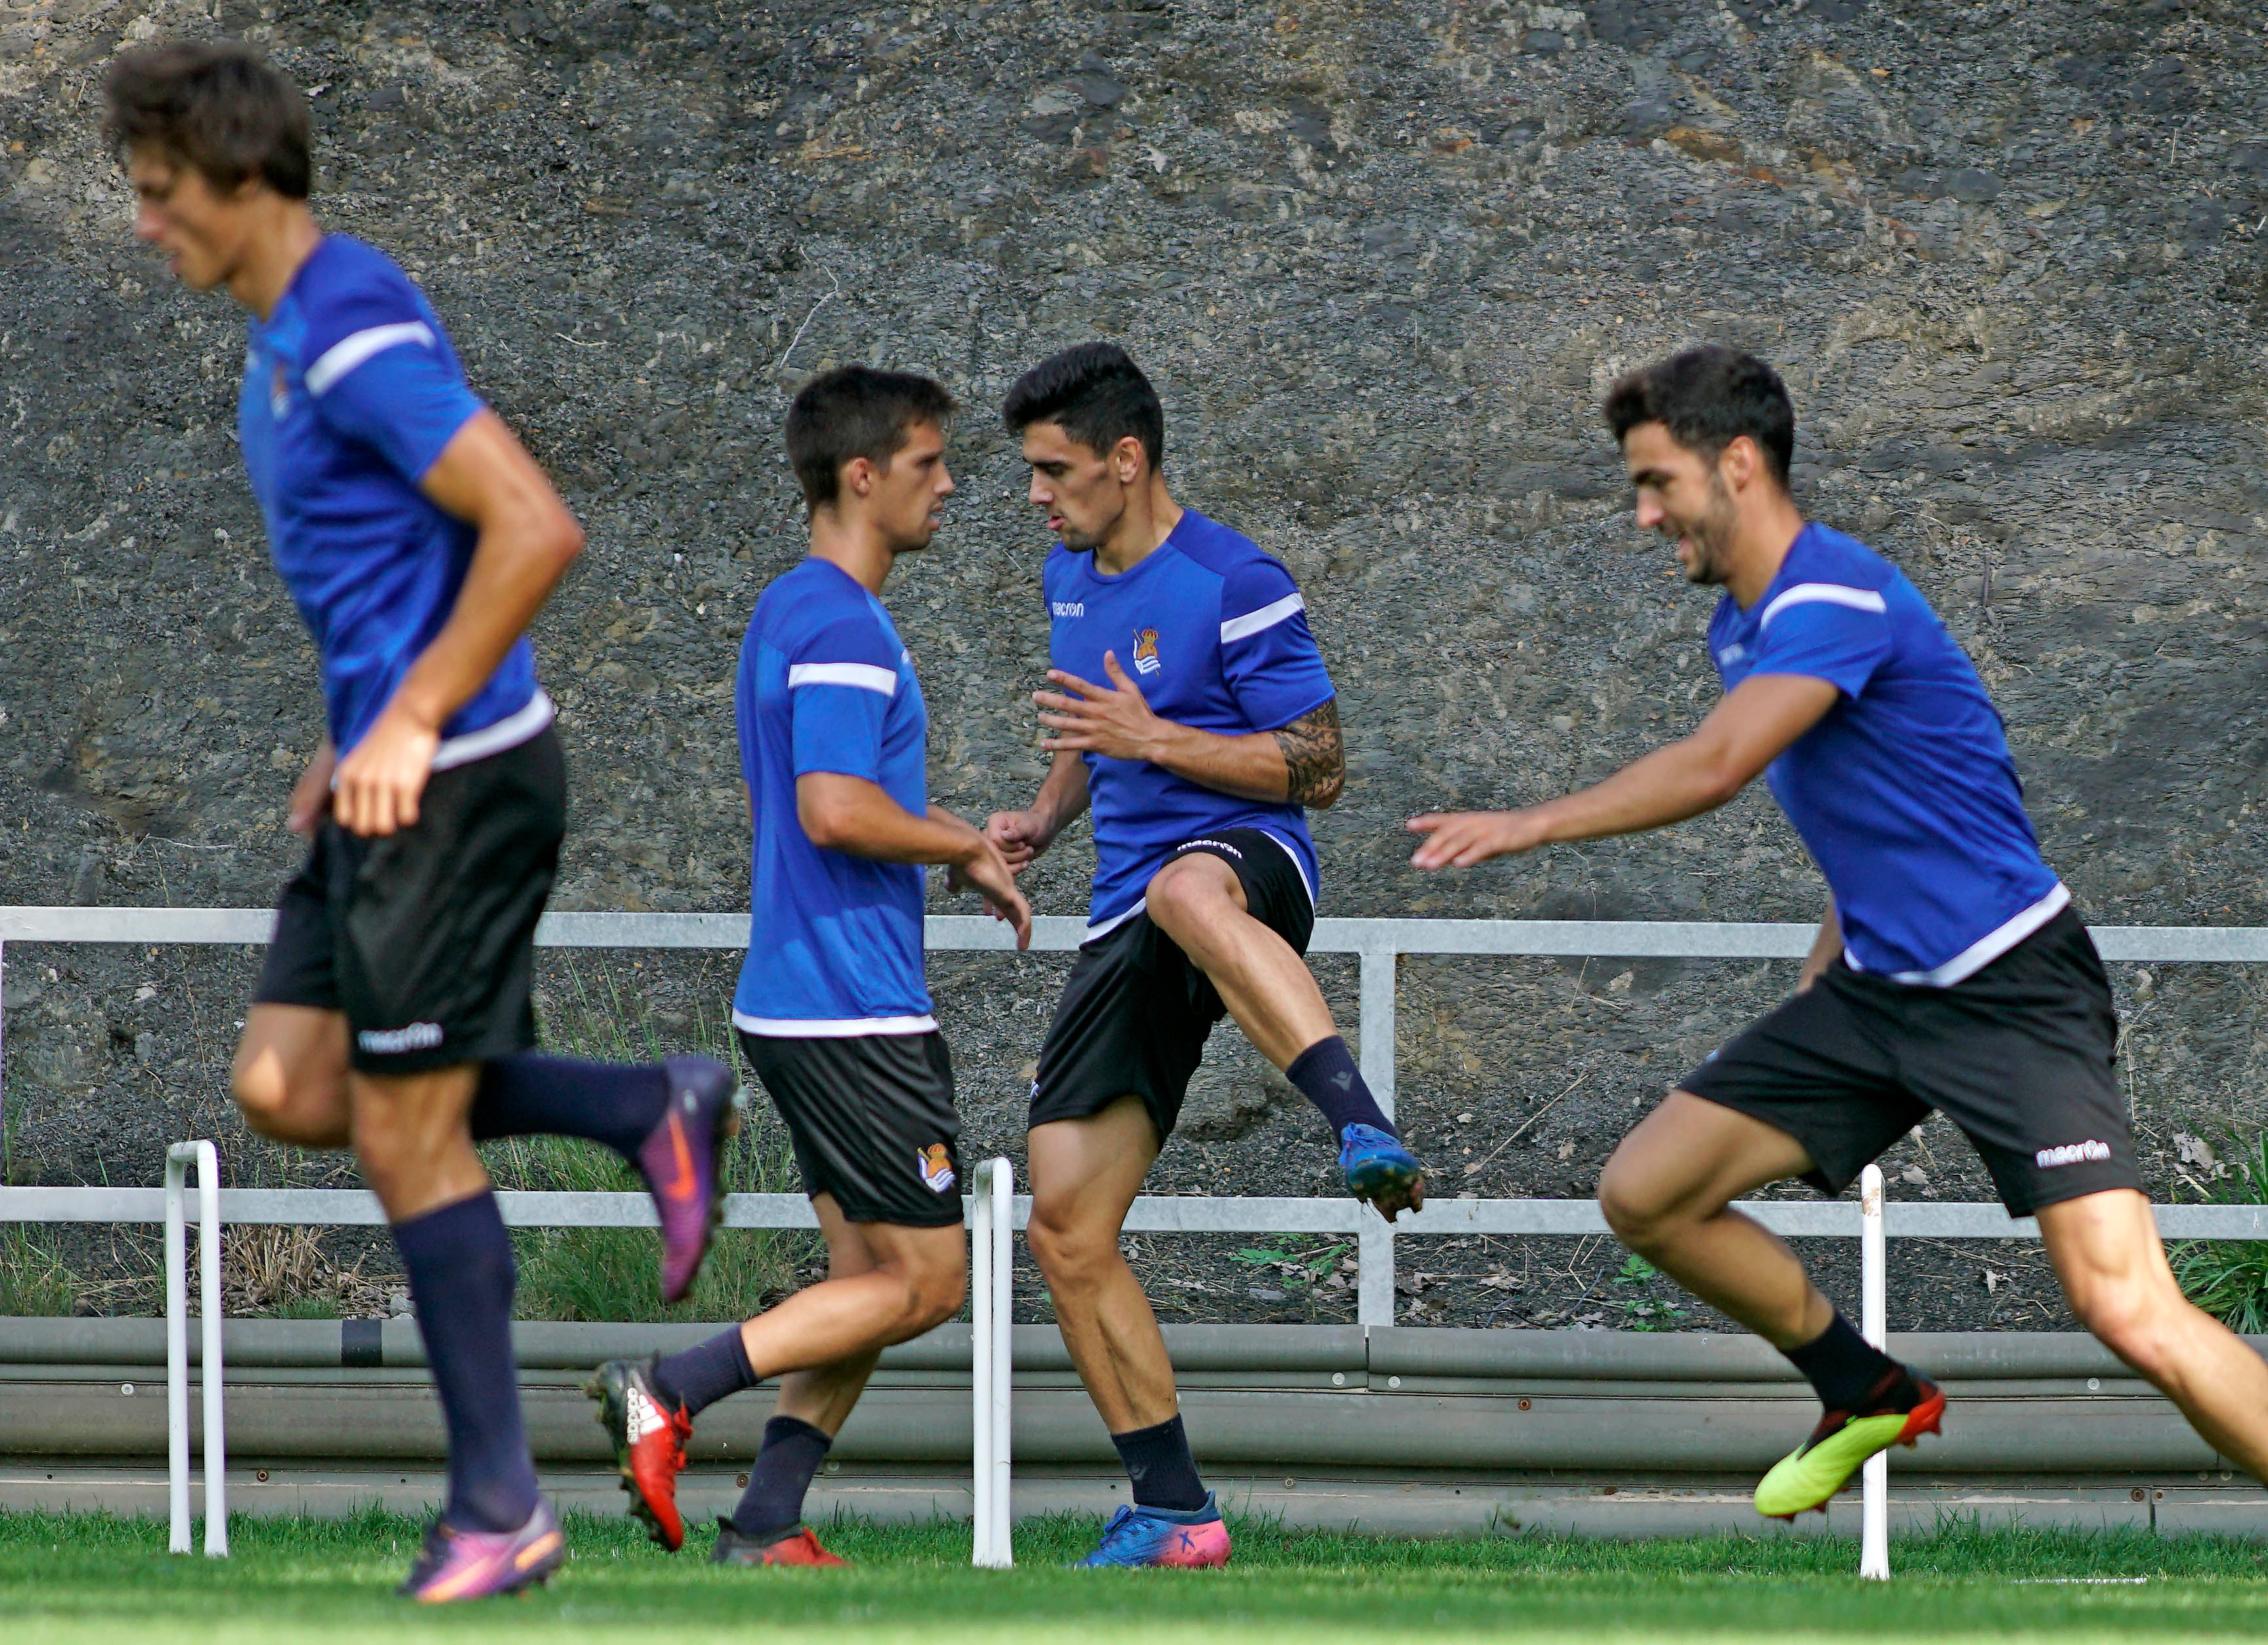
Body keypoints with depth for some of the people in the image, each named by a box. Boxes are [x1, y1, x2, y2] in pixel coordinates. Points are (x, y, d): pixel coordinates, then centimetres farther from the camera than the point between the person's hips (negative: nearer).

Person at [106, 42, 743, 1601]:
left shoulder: (358, 333, -18)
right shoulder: (283, 340, 14)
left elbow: (535, 530, -25)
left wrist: (408, 725, -22)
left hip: (456, 778, -10)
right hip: (393, 776, 10)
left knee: (405, 1128, -5)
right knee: (289, 1086, 8)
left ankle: (498, 1514, 3)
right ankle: (653, 1110, 11)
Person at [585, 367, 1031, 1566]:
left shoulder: (791, 613, 17)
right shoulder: (843, 627, -15)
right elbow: (835, 812, -26)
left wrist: (955, 850, 15)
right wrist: (964, 847, -11)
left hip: (803, 1003, 10)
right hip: (853, 1007, -10)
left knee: (870, 1275, 11)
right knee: (925, 1280, -5)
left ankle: (768, 1528, 4)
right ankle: (668, 1391, -12)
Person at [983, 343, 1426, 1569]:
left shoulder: (1236, 586, -9)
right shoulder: (1070, 577, 16)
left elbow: (1319, 768, -10)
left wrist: (1155, 741, -19)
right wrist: (1044, 818, 12)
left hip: (1246, 861, -8)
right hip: (1127, 929, 8)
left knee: (1187, 891, -47)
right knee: (1066, 1227, 0)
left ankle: (1363, 1130, -62)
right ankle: (1172, 1513, 9)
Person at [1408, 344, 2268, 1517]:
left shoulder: (1835, 598, -19)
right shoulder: (1740, 625, 11)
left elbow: (1714, 768, -30)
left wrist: (1534, 825, -21)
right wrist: (1828, 962, 21)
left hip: (2009, 987, -10)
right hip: (1876, 985, 10)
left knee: (2127, 1310, -22)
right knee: (1643, 1196, 5)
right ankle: (1869, 1398, 25)